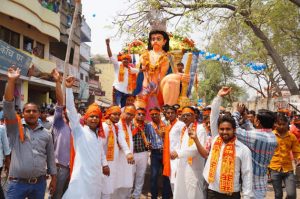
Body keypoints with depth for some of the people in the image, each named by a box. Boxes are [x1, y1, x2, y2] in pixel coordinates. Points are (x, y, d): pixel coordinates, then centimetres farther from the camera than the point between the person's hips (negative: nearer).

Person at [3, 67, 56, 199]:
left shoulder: (46, 134, 7)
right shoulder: (15, 128, 0)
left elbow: (50, 157, 11)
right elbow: (8, 106, -13)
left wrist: (53, 178, 10)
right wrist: (11, 81, -21)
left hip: (40, 183, 3)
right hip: (17, 183, -2)